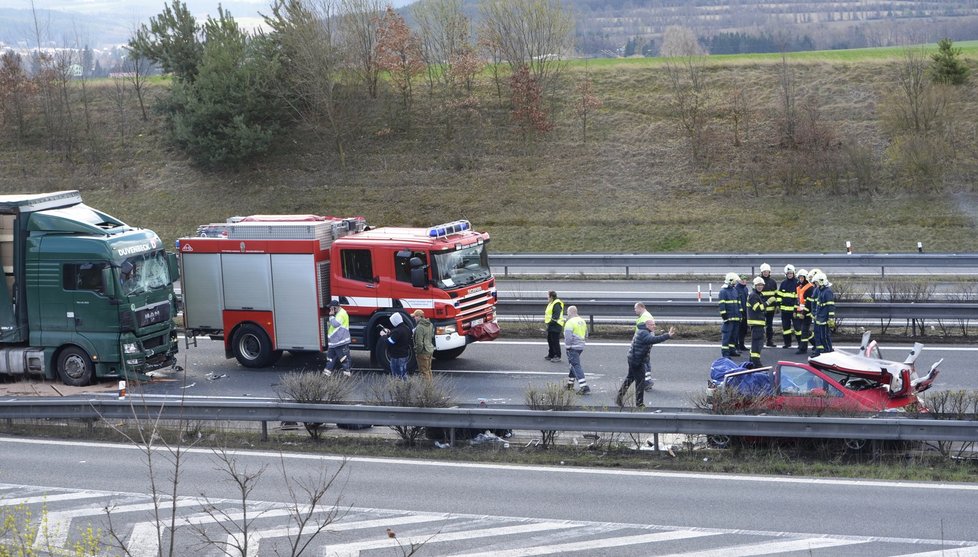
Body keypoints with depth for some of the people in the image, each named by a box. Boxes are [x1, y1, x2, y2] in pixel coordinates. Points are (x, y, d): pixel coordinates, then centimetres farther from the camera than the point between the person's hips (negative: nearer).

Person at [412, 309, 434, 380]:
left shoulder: (419, 327, -23)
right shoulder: (430, 325, 6)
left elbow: (419, 342, -23)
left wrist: (417, 352, -12)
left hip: (423, 353, -9)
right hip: (430, 350, 9)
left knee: (424, 372, -1)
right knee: (428, 370, 21)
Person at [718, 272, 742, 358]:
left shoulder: (734, 290, 16)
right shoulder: (723, 291, -8)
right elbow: (722, 304, -13)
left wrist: (739, 314, 20)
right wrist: (724, 314, -17)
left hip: (736, 317, 8)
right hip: (728, 317, -8)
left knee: (734, 335, 14)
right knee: (726, 335, -8)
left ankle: (732, 350, 25)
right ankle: (725, 353, -8)